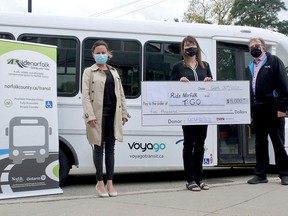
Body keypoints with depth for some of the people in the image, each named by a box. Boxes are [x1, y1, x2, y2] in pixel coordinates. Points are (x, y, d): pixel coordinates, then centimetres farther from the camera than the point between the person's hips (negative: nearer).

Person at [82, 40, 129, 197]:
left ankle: (110, 182, 14)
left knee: (110, 148, 8)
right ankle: (100, 183, 12)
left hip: (113, 113, 4)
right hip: (98, 113, -4)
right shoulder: (89, 72, 2)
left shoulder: (114, 72, 16)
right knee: (99, 148, 3)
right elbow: (86, 95, -6)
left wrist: (124, 113, 8)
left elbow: (121, 94, 15)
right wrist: (90, 115, -16)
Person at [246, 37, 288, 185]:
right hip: (257, 110, 5)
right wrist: (249, 109, 8)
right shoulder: (250, 66, 16)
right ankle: (260, 174, 16)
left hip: (273, 109, -5)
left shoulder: (274, 61, -1)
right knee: (260, 143, 9)